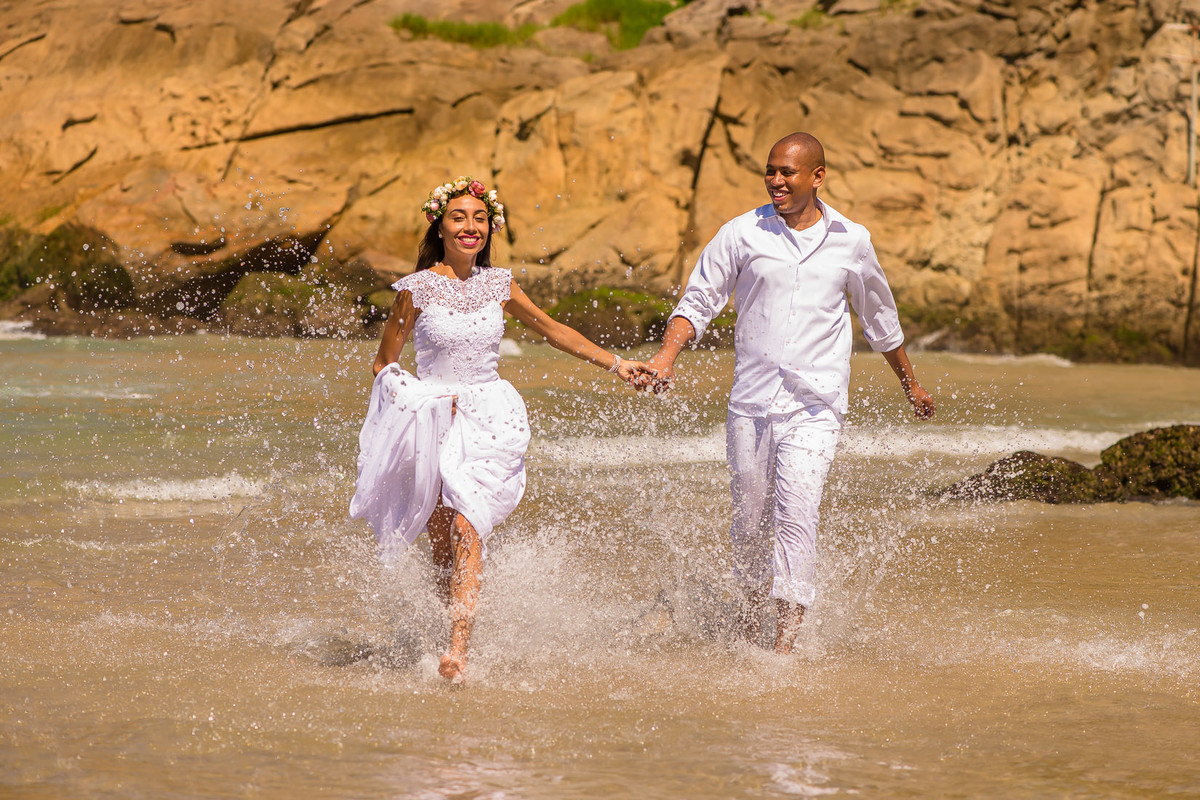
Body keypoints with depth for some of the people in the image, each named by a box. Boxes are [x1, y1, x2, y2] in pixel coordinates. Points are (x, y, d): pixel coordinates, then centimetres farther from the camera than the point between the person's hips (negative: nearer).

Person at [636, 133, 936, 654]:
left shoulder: (851, 242, 7)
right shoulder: (743, 234, 3)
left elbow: (881, 320, 22)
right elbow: (698, 302, 5)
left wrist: (910, 383, 32)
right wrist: (666, 356, -12)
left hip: (815, 406, -1)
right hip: (751, 402, 1)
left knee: (795, 515, -17)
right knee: (750, 519, 9)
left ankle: (787, 641, -20)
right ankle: (752, 601, 36)